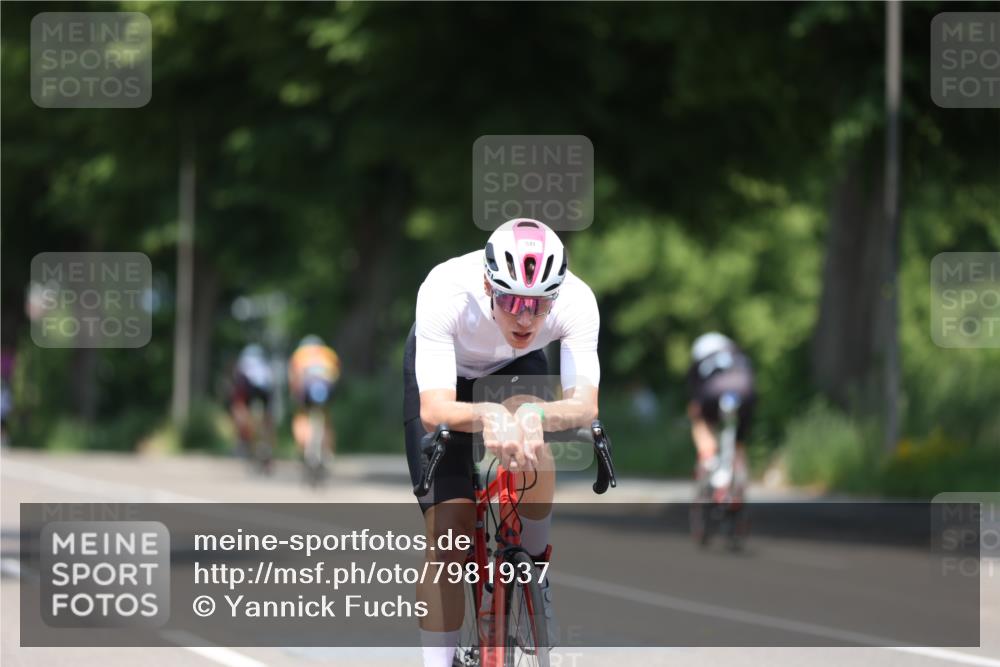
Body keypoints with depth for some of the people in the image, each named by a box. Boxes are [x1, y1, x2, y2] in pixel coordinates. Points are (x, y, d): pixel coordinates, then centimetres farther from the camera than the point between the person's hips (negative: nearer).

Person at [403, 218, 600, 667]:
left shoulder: (576, 300, -35)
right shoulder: (445, 291, -40)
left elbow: (585, 405, -42)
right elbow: (434, 410, -44)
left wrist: (534, 414, -63)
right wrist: (487, 416, -65)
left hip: (517, 369, 1)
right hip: (443, 370, -1)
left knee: (534, 457, -32)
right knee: (448, 530, -13)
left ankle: (533, 570, -4)